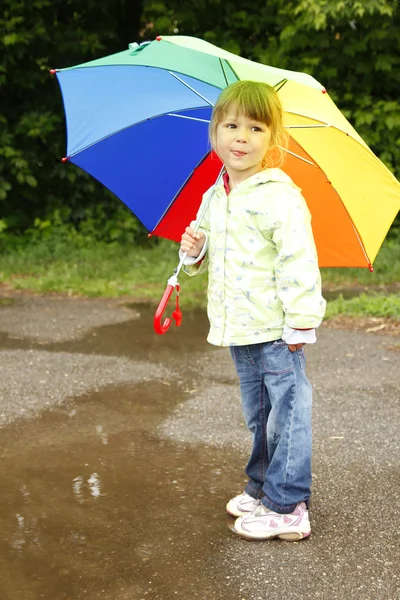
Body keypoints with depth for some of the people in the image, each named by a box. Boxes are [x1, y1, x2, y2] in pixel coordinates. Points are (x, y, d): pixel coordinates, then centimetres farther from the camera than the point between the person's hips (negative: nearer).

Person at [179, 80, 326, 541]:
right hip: (237, 330, 8)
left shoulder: (280, 197, -15)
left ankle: (287, 507, 8)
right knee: (257, 415, 20)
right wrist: (195, 250, -1)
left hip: (275, 332, -8)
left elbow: (298, 262, -17)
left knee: (286, 414, 0)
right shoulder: (214, 197, 9)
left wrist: (301, 322, -18)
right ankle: (262, 488, 35)